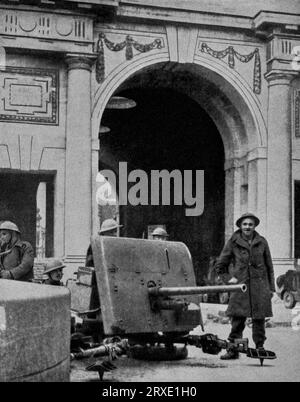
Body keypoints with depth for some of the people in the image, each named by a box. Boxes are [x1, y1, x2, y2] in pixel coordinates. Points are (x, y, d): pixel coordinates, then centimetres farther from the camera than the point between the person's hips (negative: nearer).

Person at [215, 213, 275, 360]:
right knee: (237, 318, -5)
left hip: (260, 285, 1)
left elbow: (269, 266, 13)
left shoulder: (262, 242, 7)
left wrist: (271, 287, 11)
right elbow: (220, 265, 13)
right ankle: (233, 349, 1)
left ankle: (260, 347, 16)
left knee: (259, 319, 3)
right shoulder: (233, 243, 3)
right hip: (240, 285, -1)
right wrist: (229, 278, 4)